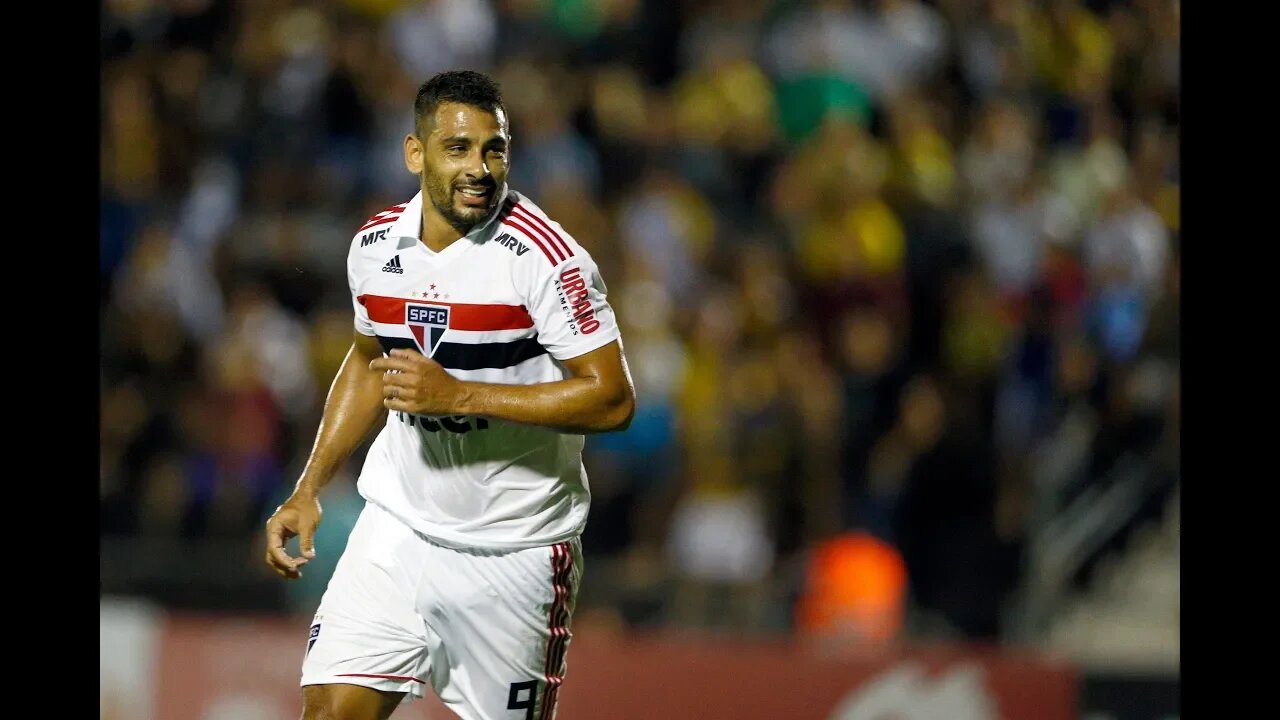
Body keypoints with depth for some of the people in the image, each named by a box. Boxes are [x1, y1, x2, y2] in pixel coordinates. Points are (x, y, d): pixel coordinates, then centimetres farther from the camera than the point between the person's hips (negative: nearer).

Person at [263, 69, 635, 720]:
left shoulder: (543, 257, -17)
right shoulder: (376, 245, 1)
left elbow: (612, 400, -20)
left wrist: (459, 395, -24)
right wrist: (308, 490, 13)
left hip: (514, 549, -4)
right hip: (397, 526, 4)